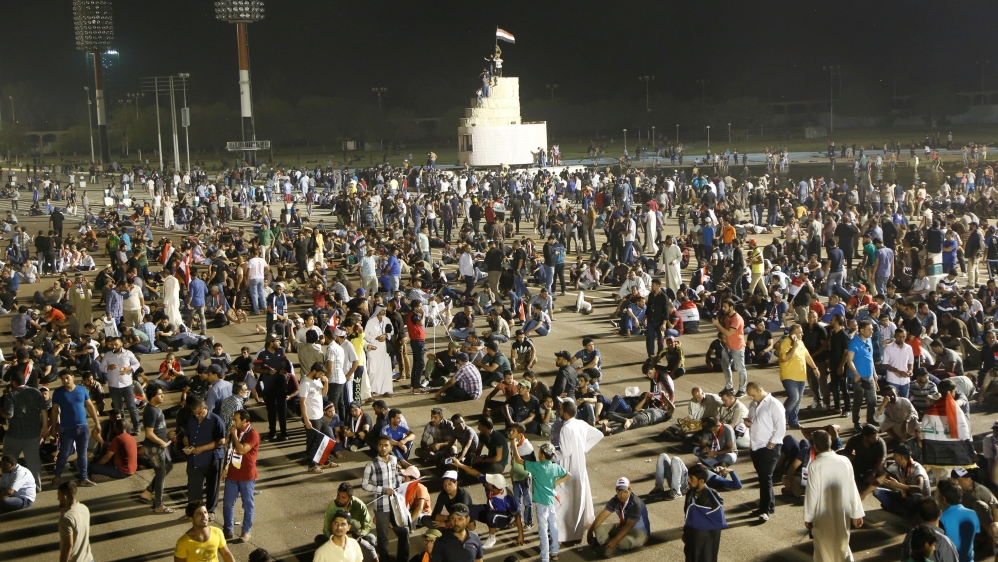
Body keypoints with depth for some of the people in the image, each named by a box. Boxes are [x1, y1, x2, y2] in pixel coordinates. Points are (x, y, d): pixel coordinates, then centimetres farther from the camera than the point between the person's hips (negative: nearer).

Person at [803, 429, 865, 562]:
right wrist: (857, 514, 9)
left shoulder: (815, 465, -16)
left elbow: (812, 493, -14)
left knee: (824, 551, 11)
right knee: (842, 546, 19)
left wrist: (808, 517, -2)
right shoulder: (845, 461, -6)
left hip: (823, 516, -3)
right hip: (842, 514, 3)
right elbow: (852, 489, 0)